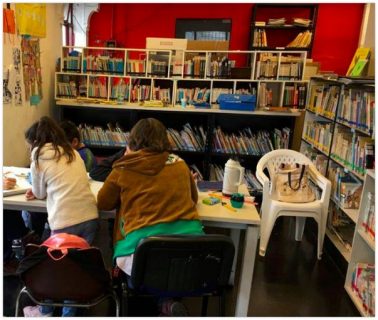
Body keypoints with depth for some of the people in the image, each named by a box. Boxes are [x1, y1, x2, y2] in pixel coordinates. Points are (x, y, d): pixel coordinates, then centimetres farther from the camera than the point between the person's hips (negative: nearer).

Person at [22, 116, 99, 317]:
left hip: (65, 222, -5)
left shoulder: (39, 158, 1)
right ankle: (69, 313, 30)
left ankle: (45, 311, 38)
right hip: (90, 216, 5)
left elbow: (40, 193, 13)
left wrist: (37, 191, 35)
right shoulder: (73, 152, 16)